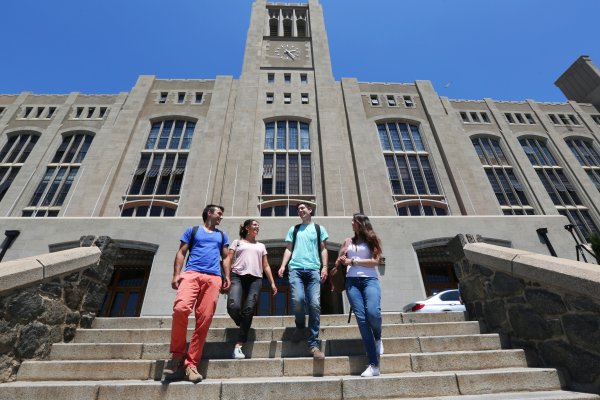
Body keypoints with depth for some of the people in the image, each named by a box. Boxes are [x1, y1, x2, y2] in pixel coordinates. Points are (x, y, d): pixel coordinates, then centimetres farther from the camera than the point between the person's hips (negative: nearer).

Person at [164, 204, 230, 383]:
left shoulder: (222, 235, 26)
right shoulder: (192, 230, 18)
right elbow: (181, 253, 12)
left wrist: (227, 276, 9)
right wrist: (176, 274, -1)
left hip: (214, 278, 3)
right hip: (192, 273, -2)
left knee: (204, 320, -7)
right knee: (180, 308, -24)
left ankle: (191, 363, 3)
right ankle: (177, 355, -4)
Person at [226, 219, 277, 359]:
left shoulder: (261, 246, 24)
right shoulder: (237, 242, 17)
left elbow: (266, 266, 21)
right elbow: (228, 260, 7)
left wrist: (272, 282, 11)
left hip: (255, 279, 2)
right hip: (237, 277, -2)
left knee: (248, 310, -11)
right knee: (233, 306, -22)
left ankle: (238, 346, -5)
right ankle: (242, 325, 11)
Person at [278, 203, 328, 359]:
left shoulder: (319, 228, 16)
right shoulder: (293, 229, 20)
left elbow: (323, 249, 11)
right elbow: (289, 249, 15)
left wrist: (324, 267, -2)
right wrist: (283, 265, 2)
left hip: (314, 270, -1)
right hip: (296, 268, 1)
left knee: (315, 304, -9)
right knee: (298, 299, -18)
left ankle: (314, 344, 1)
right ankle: (300, 326, 14)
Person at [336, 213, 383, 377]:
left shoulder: (372, 240, 10)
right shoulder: (348, 241, 19)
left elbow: (375, 261, -2)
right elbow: (339, 260, 25)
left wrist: (353, 261, -5)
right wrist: (341, 262, 2)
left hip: (369, 279, -2)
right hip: (352, 281, 3)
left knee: (373, 312, -25)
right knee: (361, 318, -10)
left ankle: (378, 338, 11)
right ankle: (374, 365, -5)